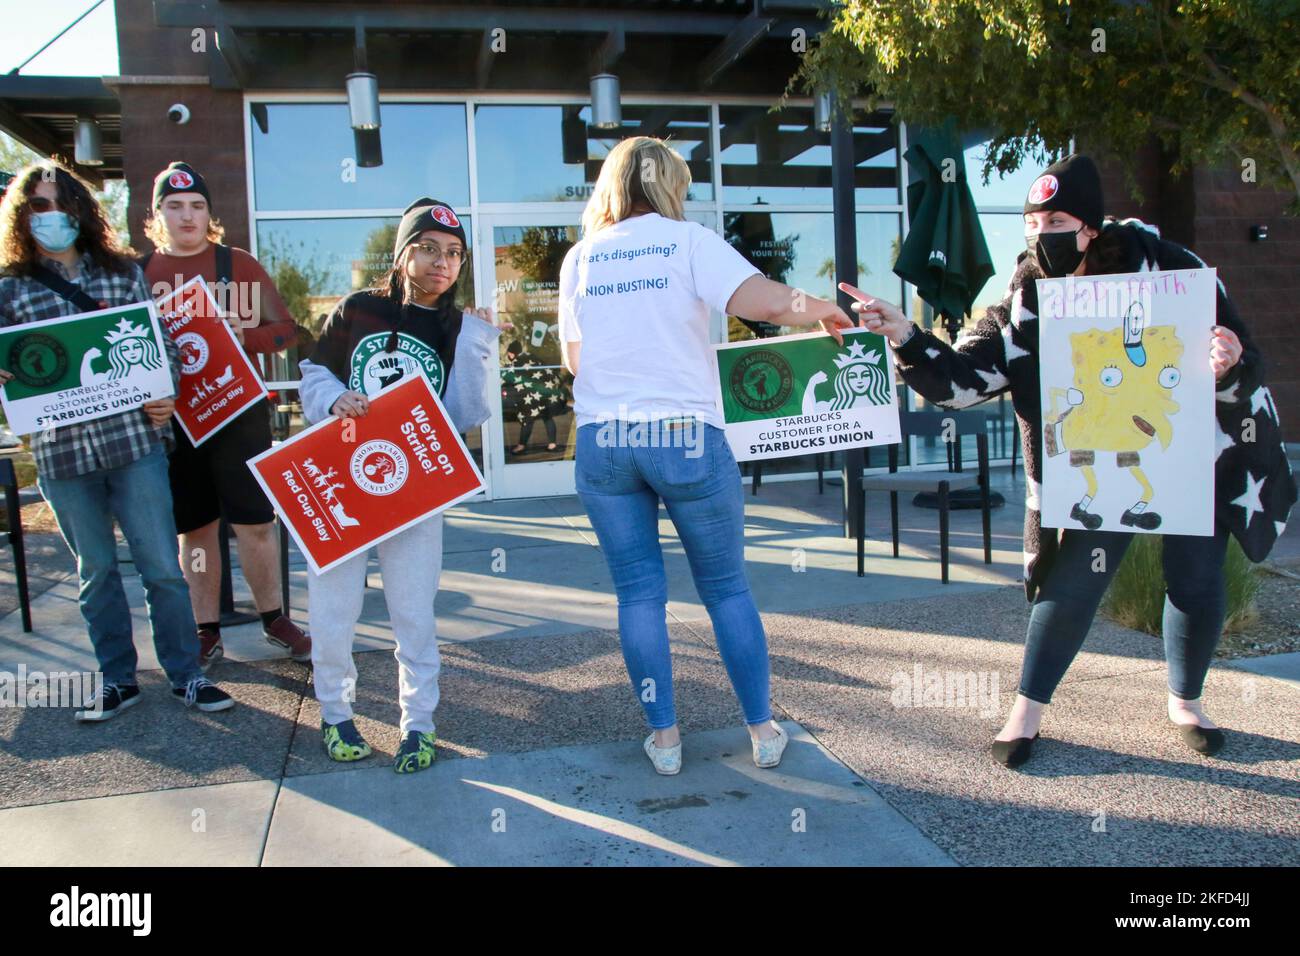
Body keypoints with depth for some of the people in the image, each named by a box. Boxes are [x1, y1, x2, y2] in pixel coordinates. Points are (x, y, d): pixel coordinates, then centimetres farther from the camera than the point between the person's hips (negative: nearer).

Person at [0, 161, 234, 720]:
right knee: (96, 572, 13)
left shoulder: (122, 271, 7)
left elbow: (159, 340, 9)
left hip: (134, 439, -1)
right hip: (62, 451, 1)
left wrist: (166, 393, -7)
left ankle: (185, 674, 18)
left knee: (162, 566, 3)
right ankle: (118, 679, 27)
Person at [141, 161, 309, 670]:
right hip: (169, 416, 2)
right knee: (194, 529, 9)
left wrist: (242, 336, -15)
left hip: (238, 412, -1)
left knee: (255, 522, 1)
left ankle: (275, 619, 18)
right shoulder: (137, 273, 7)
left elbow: (285, 329, 3)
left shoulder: (239, 265, 4)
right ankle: (207, 633, 21)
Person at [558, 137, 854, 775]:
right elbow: (768, 301, -14)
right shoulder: (688, 240, -1)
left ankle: (663, 737, 18)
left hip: (603, 443, 3)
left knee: (638, 592, 11)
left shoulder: (579, 258, 10)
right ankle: (763, 730, 20)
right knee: (727, 588, 11)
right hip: (685, 437, -3)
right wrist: (823, 311, 4)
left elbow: (573, 359, 15)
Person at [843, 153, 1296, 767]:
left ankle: (1185, 702, 32)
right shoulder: (1026, 302, -14)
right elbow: (962, 378, -18)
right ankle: (1027, 709, 12)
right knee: (1073, 579, -4)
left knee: (1196, 583, 7)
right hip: (1095, 471, 0)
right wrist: (903, 334, -34)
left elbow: (1241, 365, -13)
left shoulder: (1165, 267, -18)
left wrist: (1228, 367, -38)